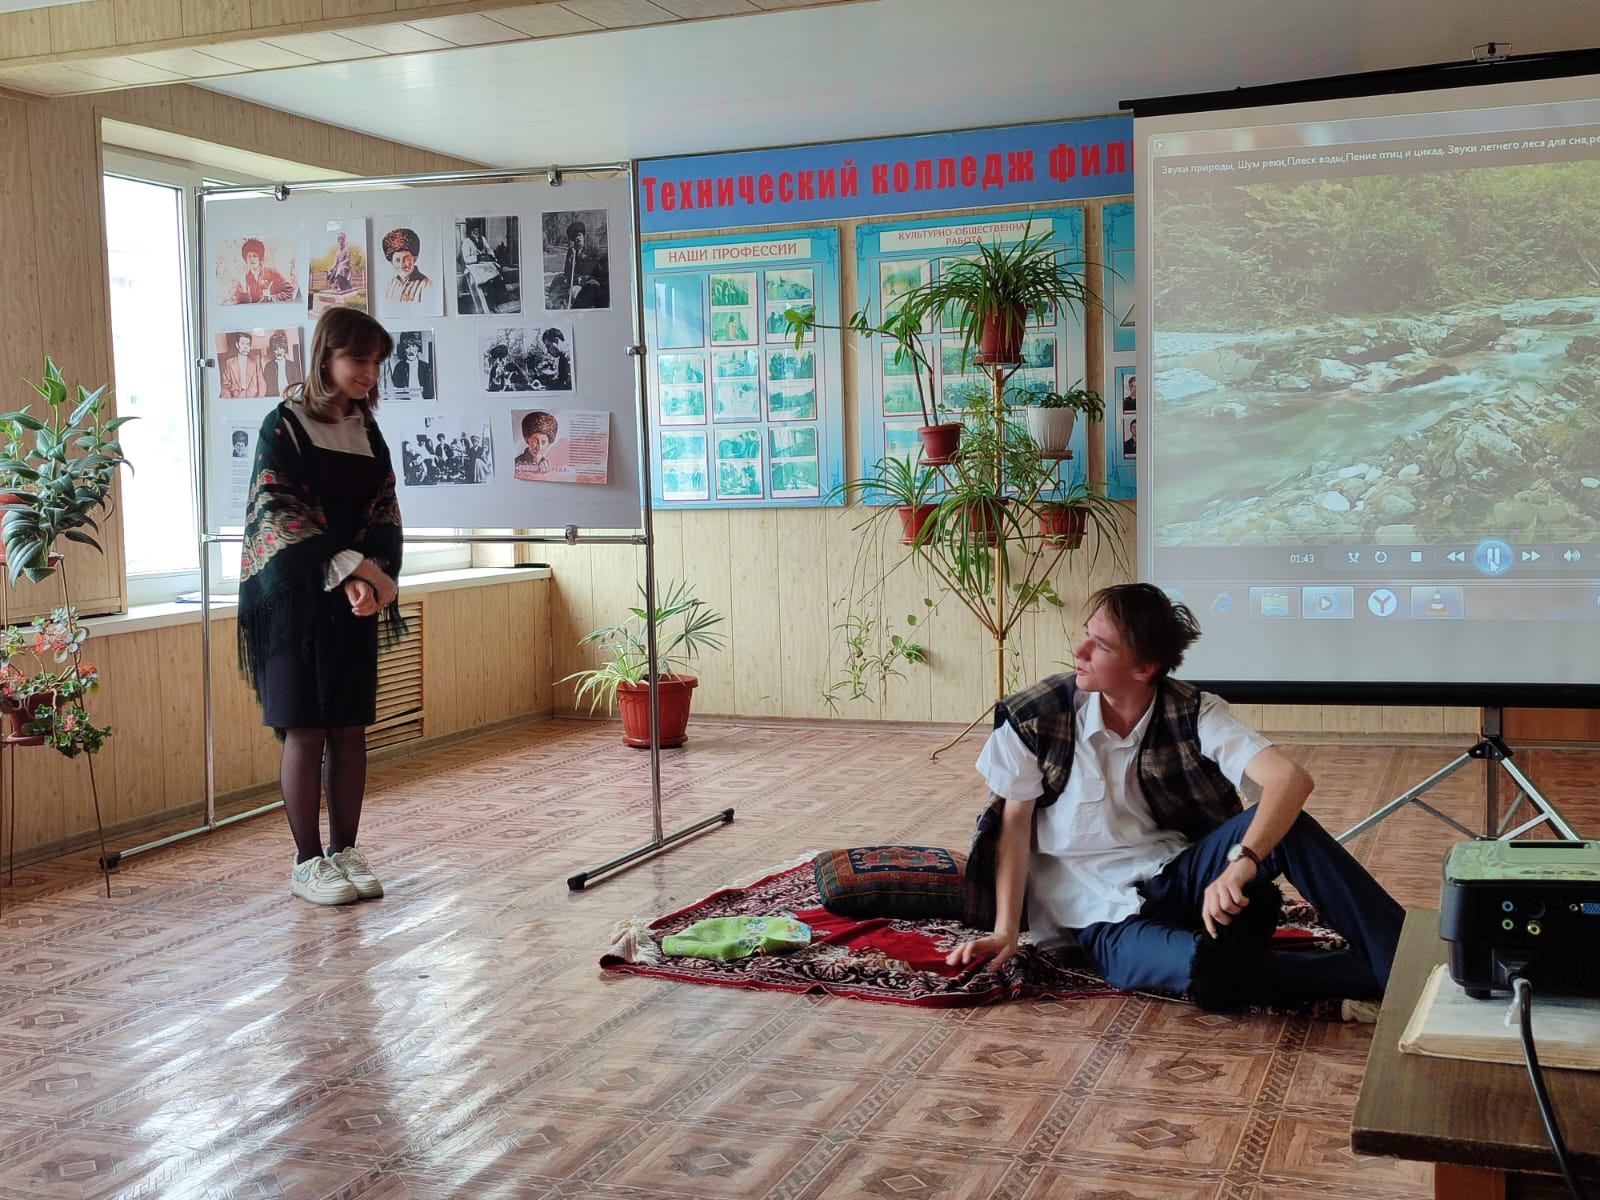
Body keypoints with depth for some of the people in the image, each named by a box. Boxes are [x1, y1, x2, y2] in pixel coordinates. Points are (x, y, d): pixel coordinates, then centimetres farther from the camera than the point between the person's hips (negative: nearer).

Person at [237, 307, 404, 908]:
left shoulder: (368, 433, 11)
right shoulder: (283, 424, -6)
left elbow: (384, 512, 6)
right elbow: (279, 510, -15)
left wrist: (378, 574, -14)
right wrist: (348, 567, -24)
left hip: (355, 599, 5)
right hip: (293, 594, -5)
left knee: (350, 728, 7)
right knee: (305, 729, -2)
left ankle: (344, 851, 17)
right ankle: (307, 862, 8)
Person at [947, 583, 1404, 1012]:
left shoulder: (1194, 714, -9)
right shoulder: (1033, 719, -10)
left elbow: (1291, 778, -23)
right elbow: (1014, 824, 0)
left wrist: (1242, 864, -39)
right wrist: (1005, 932, -8)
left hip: (1178, 874, 3)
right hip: (1104, 917, -3)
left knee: (1288, 826, -27)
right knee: (1211, 971, -37)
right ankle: (1368, 974, -19)